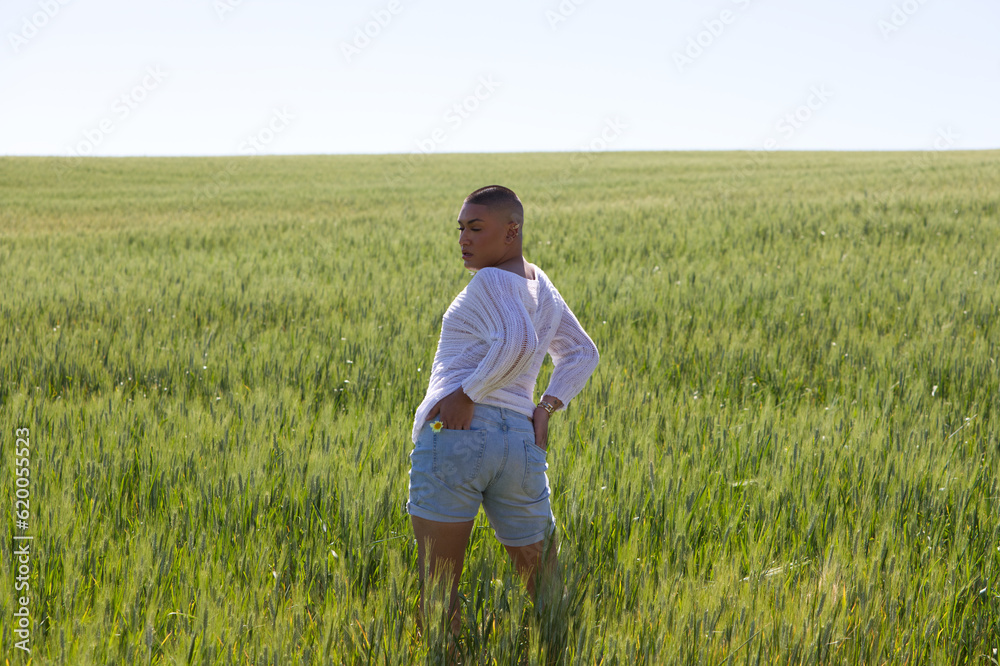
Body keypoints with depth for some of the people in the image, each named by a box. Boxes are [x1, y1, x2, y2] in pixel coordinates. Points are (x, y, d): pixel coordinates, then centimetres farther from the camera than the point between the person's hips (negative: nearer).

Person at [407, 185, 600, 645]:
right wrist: (544, 409, 17)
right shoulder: (540, 286, 20)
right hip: (520, 443, 8)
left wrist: (467, 393, -18)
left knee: (436, 588, -4)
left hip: (455, 433, -8)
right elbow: (582, 355, 28)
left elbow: (517, 343, -24)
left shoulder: (490, 282, -6)